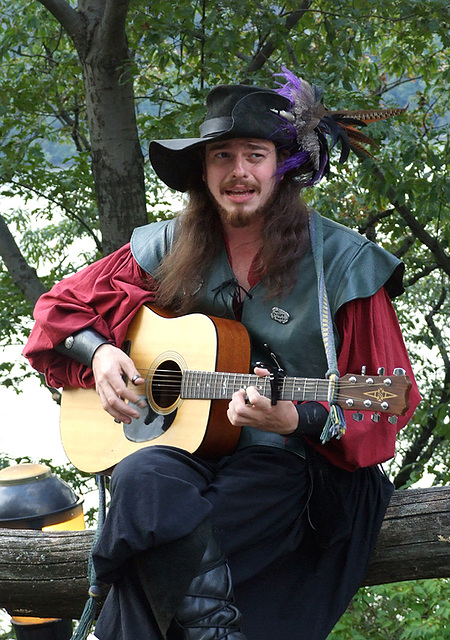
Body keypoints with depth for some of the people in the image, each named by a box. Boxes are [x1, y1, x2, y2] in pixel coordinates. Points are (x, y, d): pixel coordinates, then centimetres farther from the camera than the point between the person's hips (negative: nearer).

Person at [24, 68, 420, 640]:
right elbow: (62, 307, 19)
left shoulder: (343, 263, -2)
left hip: (290, 459, -4)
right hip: (180, 447, 4)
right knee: (143, 480, -33)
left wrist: (298, 420, -21)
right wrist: (99, 352, -3)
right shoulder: (171, 249, 8)